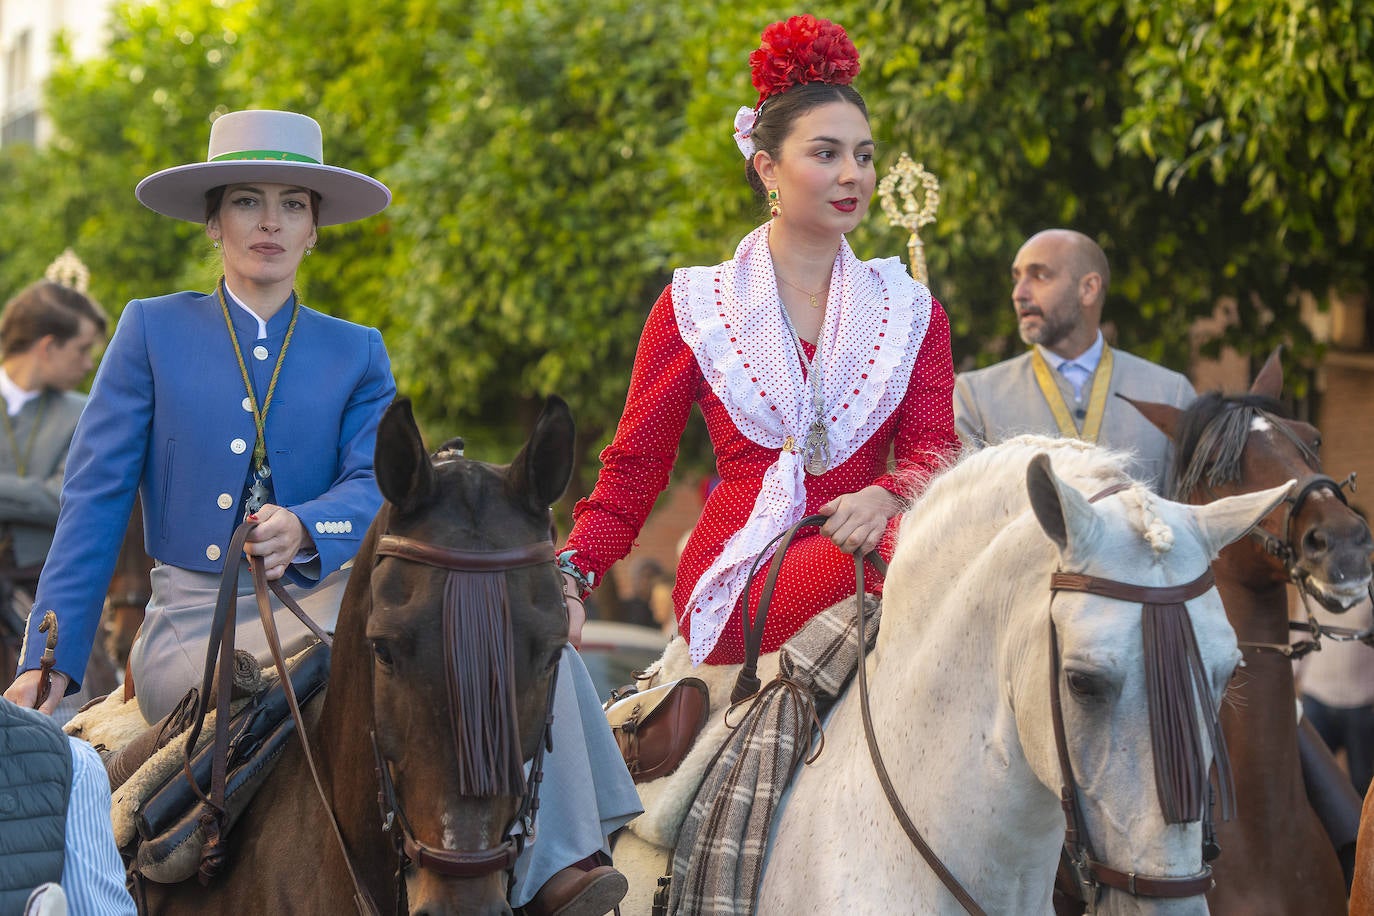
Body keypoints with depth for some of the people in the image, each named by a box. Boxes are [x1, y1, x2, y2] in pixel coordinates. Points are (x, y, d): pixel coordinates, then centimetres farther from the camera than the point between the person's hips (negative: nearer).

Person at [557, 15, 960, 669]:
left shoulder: (909, 310, 17)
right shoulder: (693, 304, 11)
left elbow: (934, 447, 5)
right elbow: (634, 467, 11)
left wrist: (886, 495, -21)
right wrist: (572, 573, -8)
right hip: (738, 583, -3)